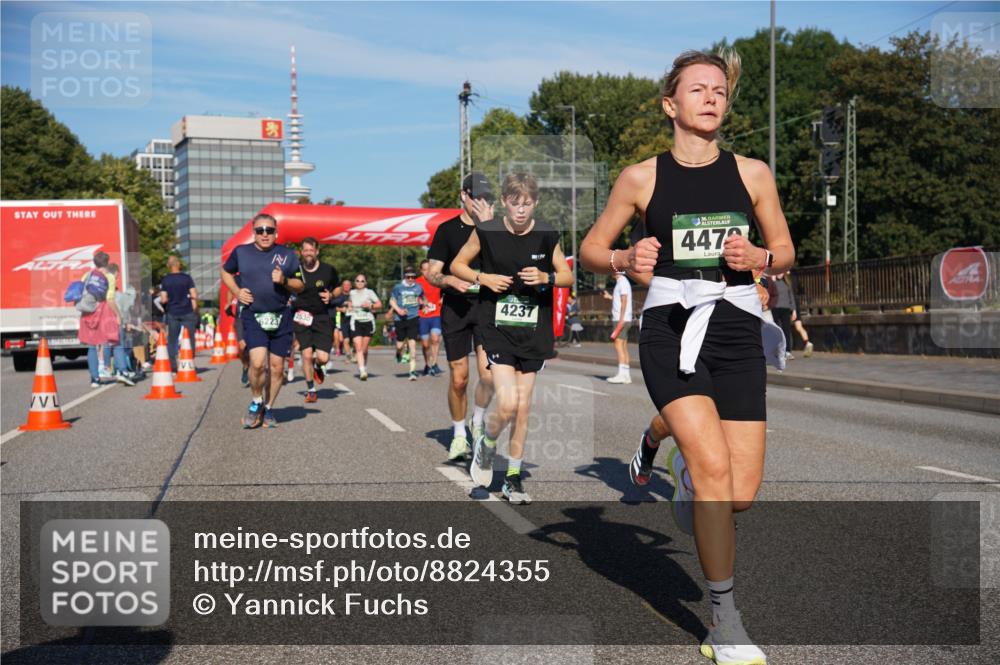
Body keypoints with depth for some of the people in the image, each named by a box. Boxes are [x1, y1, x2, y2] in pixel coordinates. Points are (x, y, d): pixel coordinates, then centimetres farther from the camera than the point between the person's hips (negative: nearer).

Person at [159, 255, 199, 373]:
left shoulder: (165, 280, -1)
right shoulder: (186, 278, -5)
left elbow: (163, 299, -4)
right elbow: (194, 296, -7)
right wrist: (194, 309, 5)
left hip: (172, 313, 1)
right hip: (187, 312, -1)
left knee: (172, 340, 9)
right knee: (189, 339, 6)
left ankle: (173, 366, 4)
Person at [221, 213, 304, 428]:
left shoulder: (287, 255, 5)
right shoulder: (241, 252, 5)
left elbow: (300, 286, 10)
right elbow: (226, 272, 21)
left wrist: (284, 281, -11)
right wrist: (236, 291, 4)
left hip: (281, 317, 2)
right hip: (253, 316, -1)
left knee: (277, 367, 4)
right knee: (258, 362, -18)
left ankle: (267, 409, 23)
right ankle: (256, 402, 8)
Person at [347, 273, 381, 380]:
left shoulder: (369, 292, 2)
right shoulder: (352, 293, 11)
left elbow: (379, 304, -2)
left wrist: (370, 305, -16)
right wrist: (350, 307, 14)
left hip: (368, 322, -1)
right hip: (356, 322, 1)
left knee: (364, 349, 4)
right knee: (358, 348, -14)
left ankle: (364, 367, 27)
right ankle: (362, 371, -22)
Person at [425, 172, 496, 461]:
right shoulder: (448, 229, 6)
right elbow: (431, 273, 5)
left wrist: (486, 225, -13)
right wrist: (452, 280, -16)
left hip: (487, 306, 0)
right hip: (455, 308, 0)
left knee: (488, 374, -13)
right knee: (459, 378, 1)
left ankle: (478, 423, 14)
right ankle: (459, 435, 20)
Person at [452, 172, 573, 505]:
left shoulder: (547, 235, -2)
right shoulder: (486, 232, -6)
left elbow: (567, 276, 8)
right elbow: (457, 265, 7)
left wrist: (545, 277, -13)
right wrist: (483, 278, -11)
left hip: (534, 332, 2)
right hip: (498, 329, -2)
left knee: (523, 407, 7)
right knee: (507, 404, -15)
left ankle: (513, 477, 21)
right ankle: (486, 445, 18)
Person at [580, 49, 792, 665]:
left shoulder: (753, 173, 5)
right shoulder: (642, 177, 1)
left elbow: (786, 252, 13)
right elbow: (591, 250, 10)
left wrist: (756, 257, -9)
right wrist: (626, 258, -12)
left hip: (737, 332, 2)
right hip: (670, 329, -2)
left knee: (740, 494, -3)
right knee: (713, 463, -21)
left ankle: (685, 464, 35)